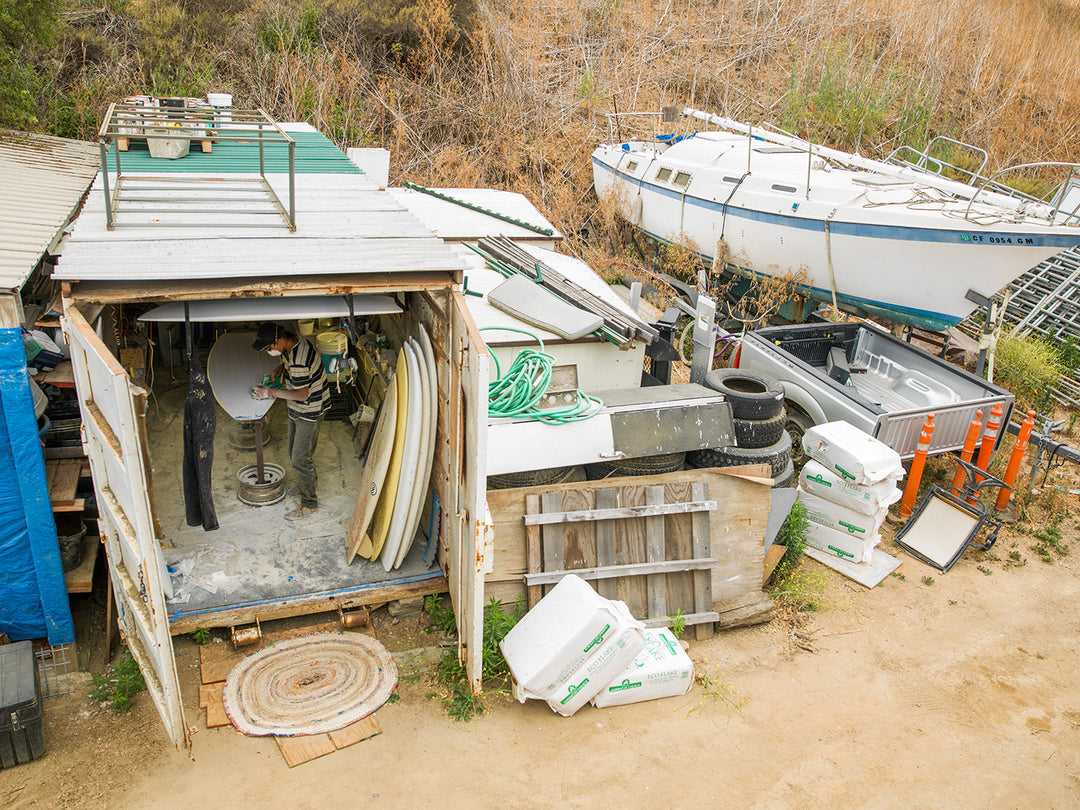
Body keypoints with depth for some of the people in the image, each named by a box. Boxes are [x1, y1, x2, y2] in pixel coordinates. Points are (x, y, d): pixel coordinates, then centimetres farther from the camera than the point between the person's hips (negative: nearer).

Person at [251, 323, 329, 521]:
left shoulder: (298, 361, -33)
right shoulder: (296, 341, -3)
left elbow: (302, 394, -28)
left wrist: (271, 392, -22)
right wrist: (278, 370, 1)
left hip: (309, 413, -10)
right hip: (297, 411, 10)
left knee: (300, 459, -2)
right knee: (295, 453, 23)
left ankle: (309, 505, 11)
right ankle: (310, 481, 47)